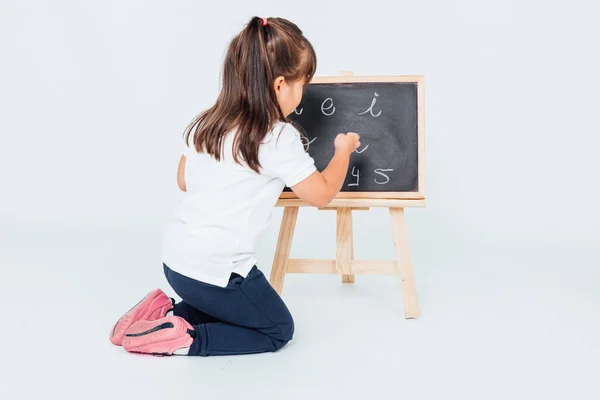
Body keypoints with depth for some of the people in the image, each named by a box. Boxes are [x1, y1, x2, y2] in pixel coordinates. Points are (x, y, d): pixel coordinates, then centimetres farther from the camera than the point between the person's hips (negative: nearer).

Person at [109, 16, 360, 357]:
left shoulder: (206, 123, 6)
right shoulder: (280, 138, -15)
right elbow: (322, 194, -5)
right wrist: (343, 150, 11)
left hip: (176, 259, 8)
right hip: (216, 271, -8)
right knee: (278, 331, 13)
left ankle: (164, 312, 14)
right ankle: (185, 339, -4)